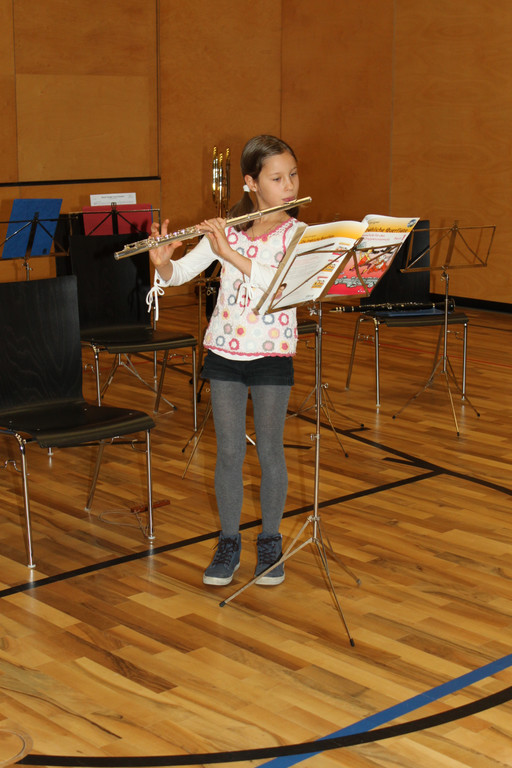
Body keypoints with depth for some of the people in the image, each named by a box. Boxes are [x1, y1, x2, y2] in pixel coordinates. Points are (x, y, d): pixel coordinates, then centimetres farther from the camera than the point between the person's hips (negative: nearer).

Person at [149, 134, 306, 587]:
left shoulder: (297, 234, -5)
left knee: (270, 450, 6)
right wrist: (162, 262, -26)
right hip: (224, 351, 2)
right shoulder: (224, 230, 1)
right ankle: (229, 542, 20)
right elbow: (179, 274, -4)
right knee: (229, 451, 6)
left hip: (273, 355, -1)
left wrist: (230, 253, -30)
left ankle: (270, 541, 22)